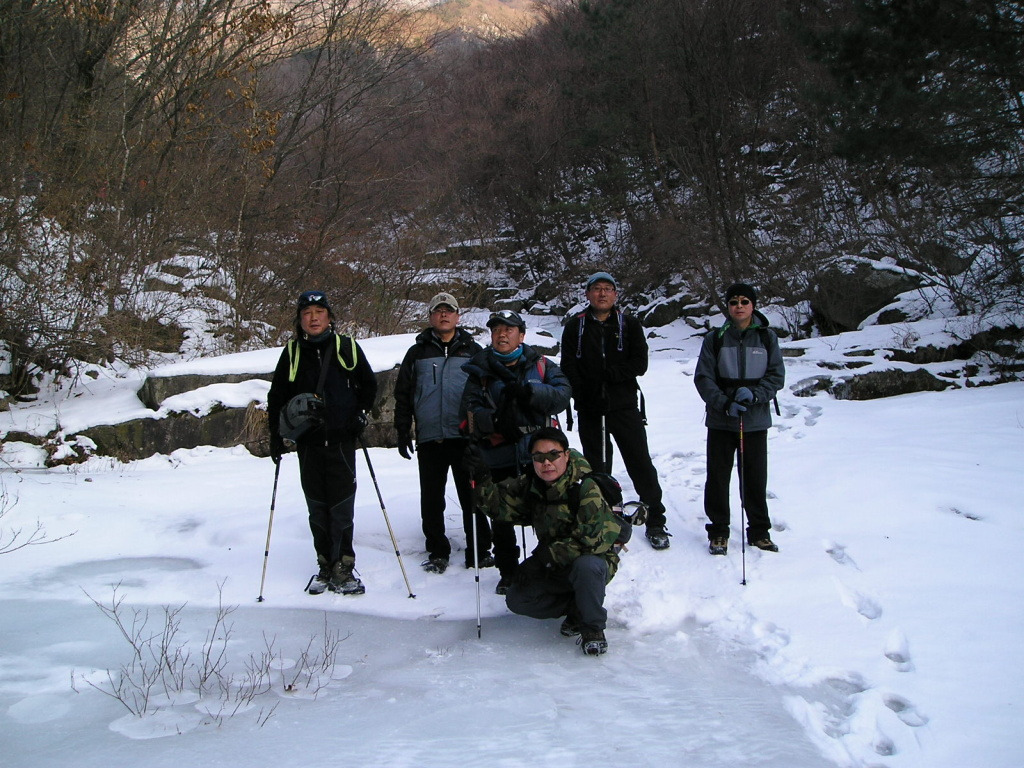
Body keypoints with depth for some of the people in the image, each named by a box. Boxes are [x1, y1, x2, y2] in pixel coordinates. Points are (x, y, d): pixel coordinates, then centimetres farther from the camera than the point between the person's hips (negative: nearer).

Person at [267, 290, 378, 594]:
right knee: (317, 506, 5)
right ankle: (325, 565, 14)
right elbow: (277, 398, 13)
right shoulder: (292, 353, 7)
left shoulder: (346, 347, 4)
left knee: (342, 505, -5)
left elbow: (369, 384, 15)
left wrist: (361, 413, 1)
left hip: (342, 440, -2)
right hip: (308, 442, 2)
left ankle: (343, 566, 2)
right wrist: (276, 437, 8)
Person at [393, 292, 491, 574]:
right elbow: (402, 395, 12)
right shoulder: (418, 353, 12)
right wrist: (402, 432, 5)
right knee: (431, 499, 5)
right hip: (429, 439, 1)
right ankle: (437, 552, 17)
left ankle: (479, 550, 11)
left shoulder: (473, 351, 10)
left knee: (471, 496, 1)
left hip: (466, 437, -1)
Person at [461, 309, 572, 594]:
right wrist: (494, 419, -25)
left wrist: (526, 391, -23)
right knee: (502, 518, 9)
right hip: (500, 460, 0)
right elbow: (470, 413, -5)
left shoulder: (541, 365, 7)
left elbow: (562, 395, -8)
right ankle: (508, 573, 27)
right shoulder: (480, 370, 5)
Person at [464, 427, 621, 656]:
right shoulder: (530, 486, -2)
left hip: (594, 561, -6)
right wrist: (482, 479, -18)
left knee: (585, 566, -39)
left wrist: (542, 558, -27)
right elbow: (500, 505, 0)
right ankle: (575, 610, 12)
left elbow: (592, 539, -28)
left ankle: (593, 627, -13)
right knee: (516, 600, -8)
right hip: (555, 570, 6)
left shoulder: (585, 487, -23)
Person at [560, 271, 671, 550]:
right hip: (589, 410, 1)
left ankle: (655, 522, 9)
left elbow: (639, 364, -4)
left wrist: (608, 374, -15)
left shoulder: (629, 325, 6)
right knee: (597, 467, 8)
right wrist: (581, 396, -14)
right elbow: (568, 369, -1)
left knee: (641, 464, -1)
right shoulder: (575, 327, 6)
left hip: (623, 406, -1)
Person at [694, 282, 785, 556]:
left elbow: (776, 376, 2)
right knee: (718, 477, 2)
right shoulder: (715, 338, 2)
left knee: (755, 478, 3)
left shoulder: (767, 337, 4)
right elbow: (703, 378, -1)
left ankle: (759, 532, 19)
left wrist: (754, 394, -16)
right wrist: (724, 403, -15)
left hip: (756, 420, 0)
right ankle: (718, 531, 15)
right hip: (720, 420, 0)